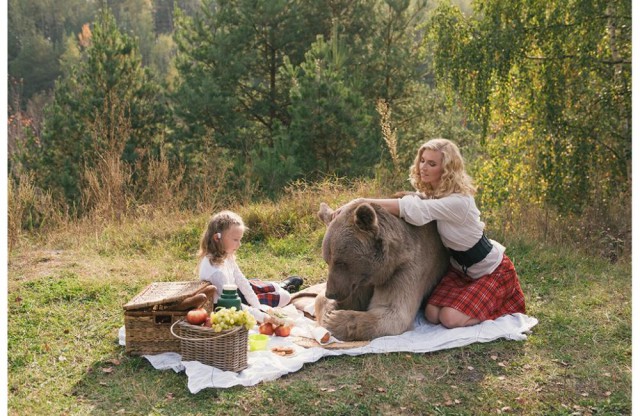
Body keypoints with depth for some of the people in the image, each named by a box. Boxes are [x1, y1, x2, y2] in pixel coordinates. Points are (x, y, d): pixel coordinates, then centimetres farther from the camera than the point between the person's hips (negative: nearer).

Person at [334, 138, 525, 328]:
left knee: (450, 318, -18)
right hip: (459, 268, 7)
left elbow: (414, 210, -43)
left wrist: (362, 201, -44)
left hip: (493, 270, -7)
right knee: (432, 314, -10)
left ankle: (501, 300, 8)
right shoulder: (430, 194, -5)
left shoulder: (459, 201, -34)